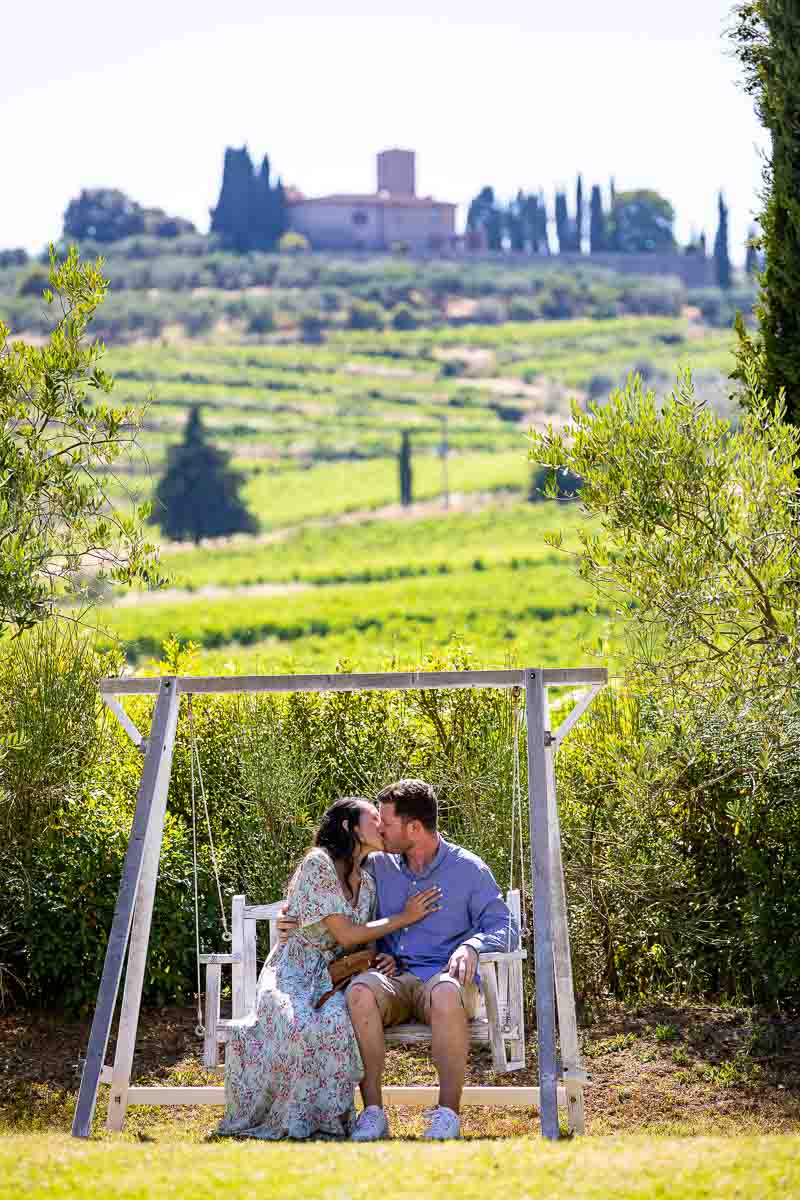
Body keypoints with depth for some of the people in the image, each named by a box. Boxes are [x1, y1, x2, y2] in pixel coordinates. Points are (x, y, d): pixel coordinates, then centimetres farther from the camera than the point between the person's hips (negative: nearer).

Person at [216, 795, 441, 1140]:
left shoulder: (367, 882, 14)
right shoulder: (318, 864, -10)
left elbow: (365, 943, 20)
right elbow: (346, 935, -12)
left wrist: (385, 958, -4)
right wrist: (404, 918, -6)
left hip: (332, 979, 5)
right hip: (294, 975, -5)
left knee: (336, 1021, -33)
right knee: (298, 1024, -39)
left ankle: (325, 1119, -23)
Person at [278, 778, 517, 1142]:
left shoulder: (468, 869, 5)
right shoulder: (380, 866, 14)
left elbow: (505, 928, 2)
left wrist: (472, 946, -20)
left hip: (443, 977, -3)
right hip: (394, 978, 3)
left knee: (446, 994, -41)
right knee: (360, 990, -34)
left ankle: (448, 1114, -31)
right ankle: (373, 1112, -30)